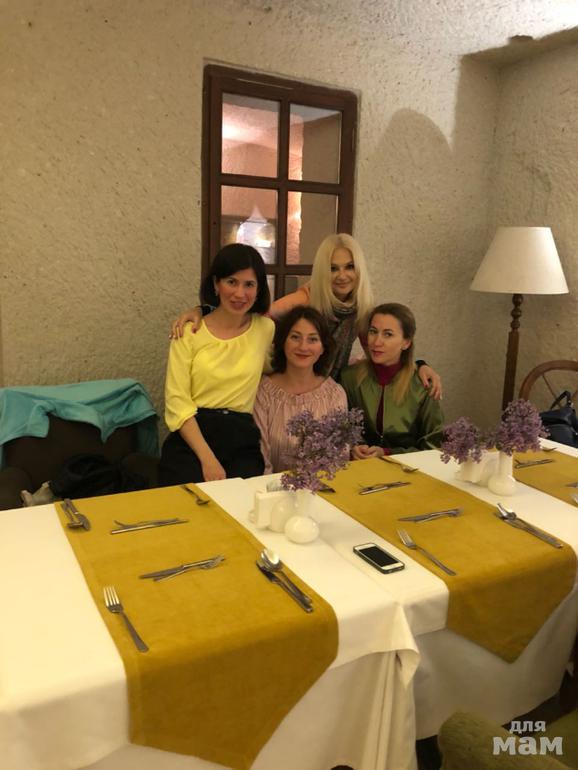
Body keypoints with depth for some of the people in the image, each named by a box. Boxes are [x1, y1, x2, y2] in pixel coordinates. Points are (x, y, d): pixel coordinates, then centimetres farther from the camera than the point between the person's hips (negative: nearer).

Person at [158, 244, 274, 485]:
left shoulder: (266, 329, 6)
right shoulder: (189, 332, 1)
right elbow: (177, 402, -5)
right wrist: (207, 458, -15)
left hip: (242, 443, 2)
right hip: (191, 439, -1)